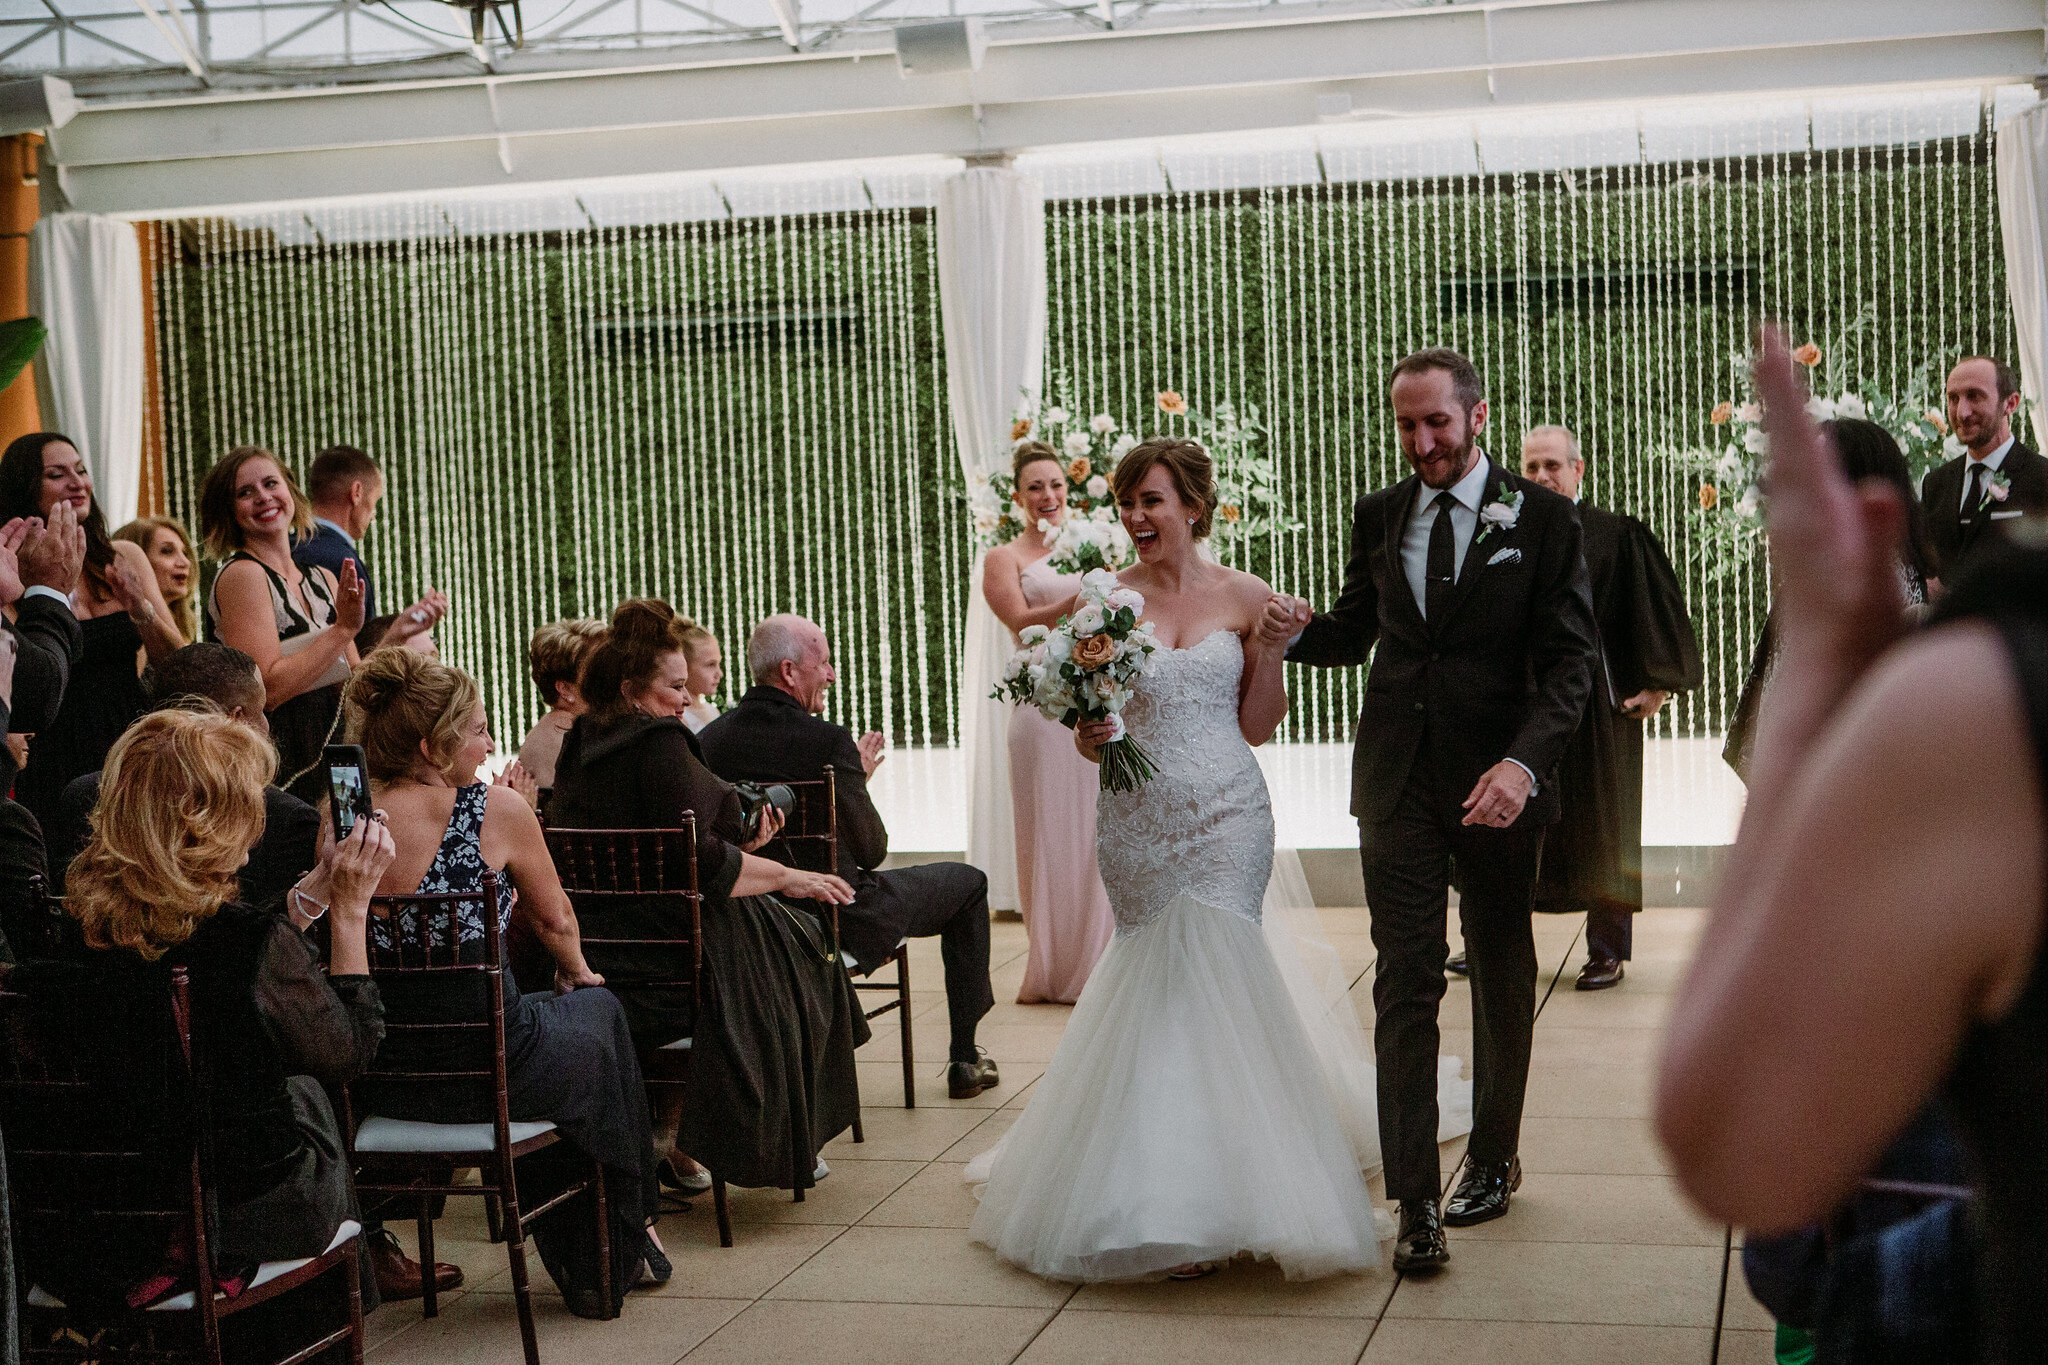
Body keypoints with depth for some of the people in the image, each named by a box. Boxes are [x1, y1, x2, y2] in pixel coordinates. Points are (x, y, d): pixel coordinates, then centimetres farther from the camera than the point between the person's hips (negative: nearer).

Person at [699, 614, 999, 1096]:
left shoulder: (708, 739, -5)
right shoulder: (828, 740, -22)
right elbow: (872, 852, -16)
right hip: (839, 916, -6)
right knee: (968, 882, 18)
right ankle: (964, 1058, 22)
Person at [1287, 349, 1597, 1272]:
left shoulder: (1540, 518, -5)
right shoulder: (1378, 517, 7)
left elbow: (1569, 660, -9)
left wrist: (1523, 762, -25)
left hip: (1498, 778, -2)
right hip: (1397, 779, 2)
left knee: (1503, 973, 14)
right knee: (1405, 980, -4)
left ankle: (1494, 1159, 33)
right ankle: (1417, 1203, -3)